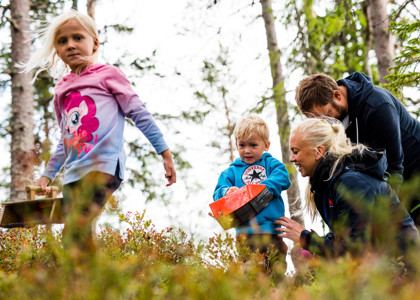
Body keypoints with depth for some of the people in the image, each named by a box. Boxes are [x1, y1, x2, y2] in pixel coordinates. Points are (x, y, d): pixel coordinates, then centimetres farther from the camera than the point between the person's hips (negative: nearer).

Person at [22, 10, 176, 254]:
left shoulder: (108, 74, 5)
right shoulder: (61, 91, 21)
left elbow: (139, 114, 3)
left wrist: (166, 154, 0)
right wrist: (47, 175, 26)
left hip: (104, 165, -6)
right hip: (73, 174, 6)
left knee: (75, 233, -24)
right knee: (80, 236, -3)